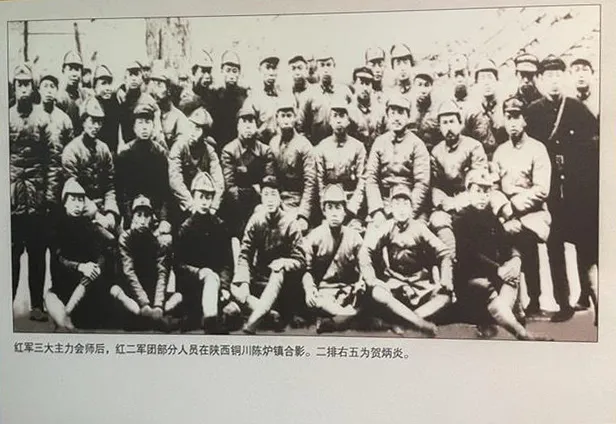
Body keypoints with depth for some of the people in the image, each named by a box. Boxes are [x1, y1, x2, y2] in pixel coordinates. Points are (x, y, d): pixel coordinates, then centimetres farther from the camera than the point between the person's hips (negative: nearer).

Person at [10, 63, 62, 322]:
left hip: (38, 197, 0)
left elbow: (54, 159, -1)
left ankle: (37, 305, 12)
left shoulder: (43, 119, 2)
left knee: (37, 252, 5)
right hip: (11, 196, 1)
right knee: (11, 252, 3)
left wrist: (52, 194, -6)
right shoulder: (7, 118, 6)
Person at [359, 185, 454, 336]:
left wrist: (445, 281, -13)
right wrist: (370, 280, -23)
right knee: (377, 293, -32)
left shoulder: (419, 228, 3)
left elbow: (443, 253, 1)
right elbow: (365, 251, -10)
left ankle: (401, 322, -28)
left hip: (420, 287, 2)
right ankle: (421, 324, -34)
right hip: (393, 285, -2)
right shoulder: (386, 228, 1)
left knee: (445, 295, -23)